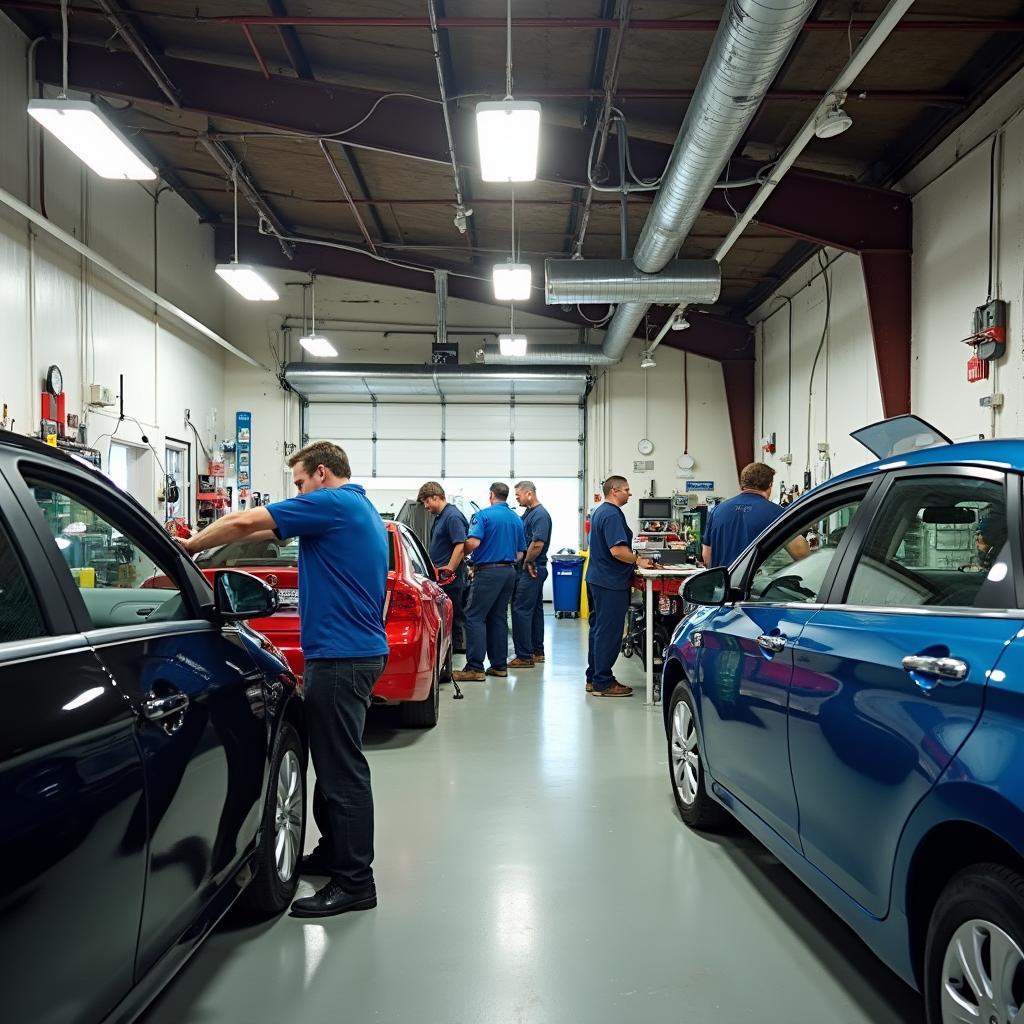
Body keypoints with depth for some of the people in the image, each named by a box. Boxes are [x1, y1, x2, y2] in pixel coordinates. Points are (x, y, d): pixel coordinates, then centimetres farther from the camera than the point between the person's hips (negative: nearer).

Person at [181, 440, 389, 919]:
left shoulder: (333, 503, -13)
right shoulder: (361, 510, 18)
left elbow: (245, 523, -13)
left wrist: (192, 545, 2)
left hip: (341, 656, -10)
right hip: (356, 649, 10)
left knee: (342, 766, -4)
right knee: (334, 759, 19)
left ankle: (355, 881, 4)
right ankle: (334, 852, 32)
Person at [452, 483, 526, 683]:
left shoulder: (483, 515, -7)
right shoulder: (516, 519, 13)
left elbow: (473, 542, -20)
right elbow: (520, 552, 16)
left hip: (488, 571, -7)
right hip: (509, 571, 7)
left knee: (475, 616, -6)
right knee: (499, 618, 13)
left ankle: (475, 668, -11)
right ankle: (499, 665, 15)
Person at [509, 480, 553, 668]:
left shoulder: (540, 515, -16)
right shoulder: (528, 513, 16)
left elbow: (537, 544, -25)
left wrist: (526, 563, -13)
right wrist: (526, 563, 11)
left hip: (531, 570, -10)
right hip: (534, 570, 10)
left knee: (521, 610, -10)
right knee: (535, 609, 15)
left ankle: (524, 656, -7)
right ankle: (537, 651, 23)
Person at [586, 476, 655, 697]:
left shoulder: (599, 511, 16)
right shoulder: (612, 515, -17)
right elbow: (617, 550, -25)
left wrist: (633, 557, 20)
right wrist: (638, 561, -10)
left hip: (597, 579, 11)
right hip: (611, 582, -11)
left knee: (598, 630, 15)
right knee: (609, 633, -5)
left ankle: (594, 678, 21)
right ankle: (603, 683, 0)